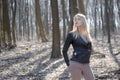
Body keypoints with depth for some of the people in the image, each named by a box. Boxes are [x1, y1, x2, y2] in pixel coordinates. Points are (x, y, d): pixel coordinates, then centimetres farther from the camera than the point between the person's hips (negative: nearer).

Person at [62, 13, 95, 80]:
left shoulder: (87, 35, 12)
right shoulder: (71, 34, -3)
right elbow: (64, 50, -1)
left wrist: (87, 58, 15)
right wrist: (68, 64, -6)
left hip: (86, 65, 5)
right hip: (75, 64, -5)